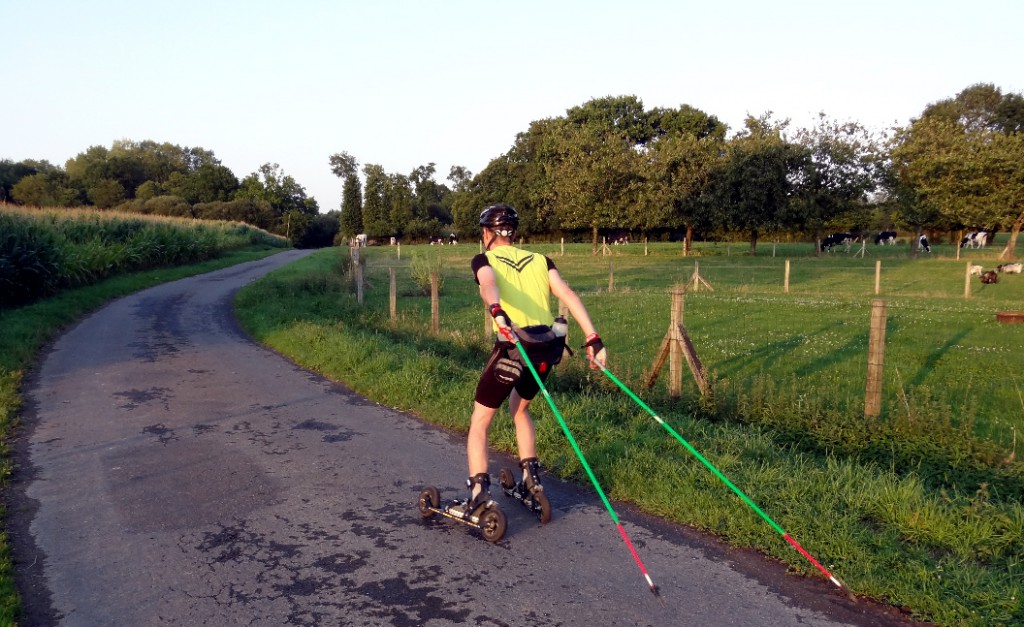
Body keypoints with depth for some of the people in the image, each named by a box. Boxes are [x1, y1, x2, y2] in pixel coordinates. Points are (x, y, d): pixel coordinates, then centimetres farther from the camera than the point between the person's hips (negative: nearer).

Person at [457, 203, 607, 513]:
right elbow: (567, 294, 4)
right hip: (548, 347, 5)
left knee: (480, 420, 12)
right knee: (519, 407, 30)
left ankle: (479, 492, 0)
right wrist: (593, 339, -1)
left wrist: (497, 312, -36)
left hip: (512, 345, -4)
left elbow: (489, 284, -16)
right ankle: (531, 477, 27)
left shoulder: (484, 259, 9)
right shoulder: (540, 260, 19)